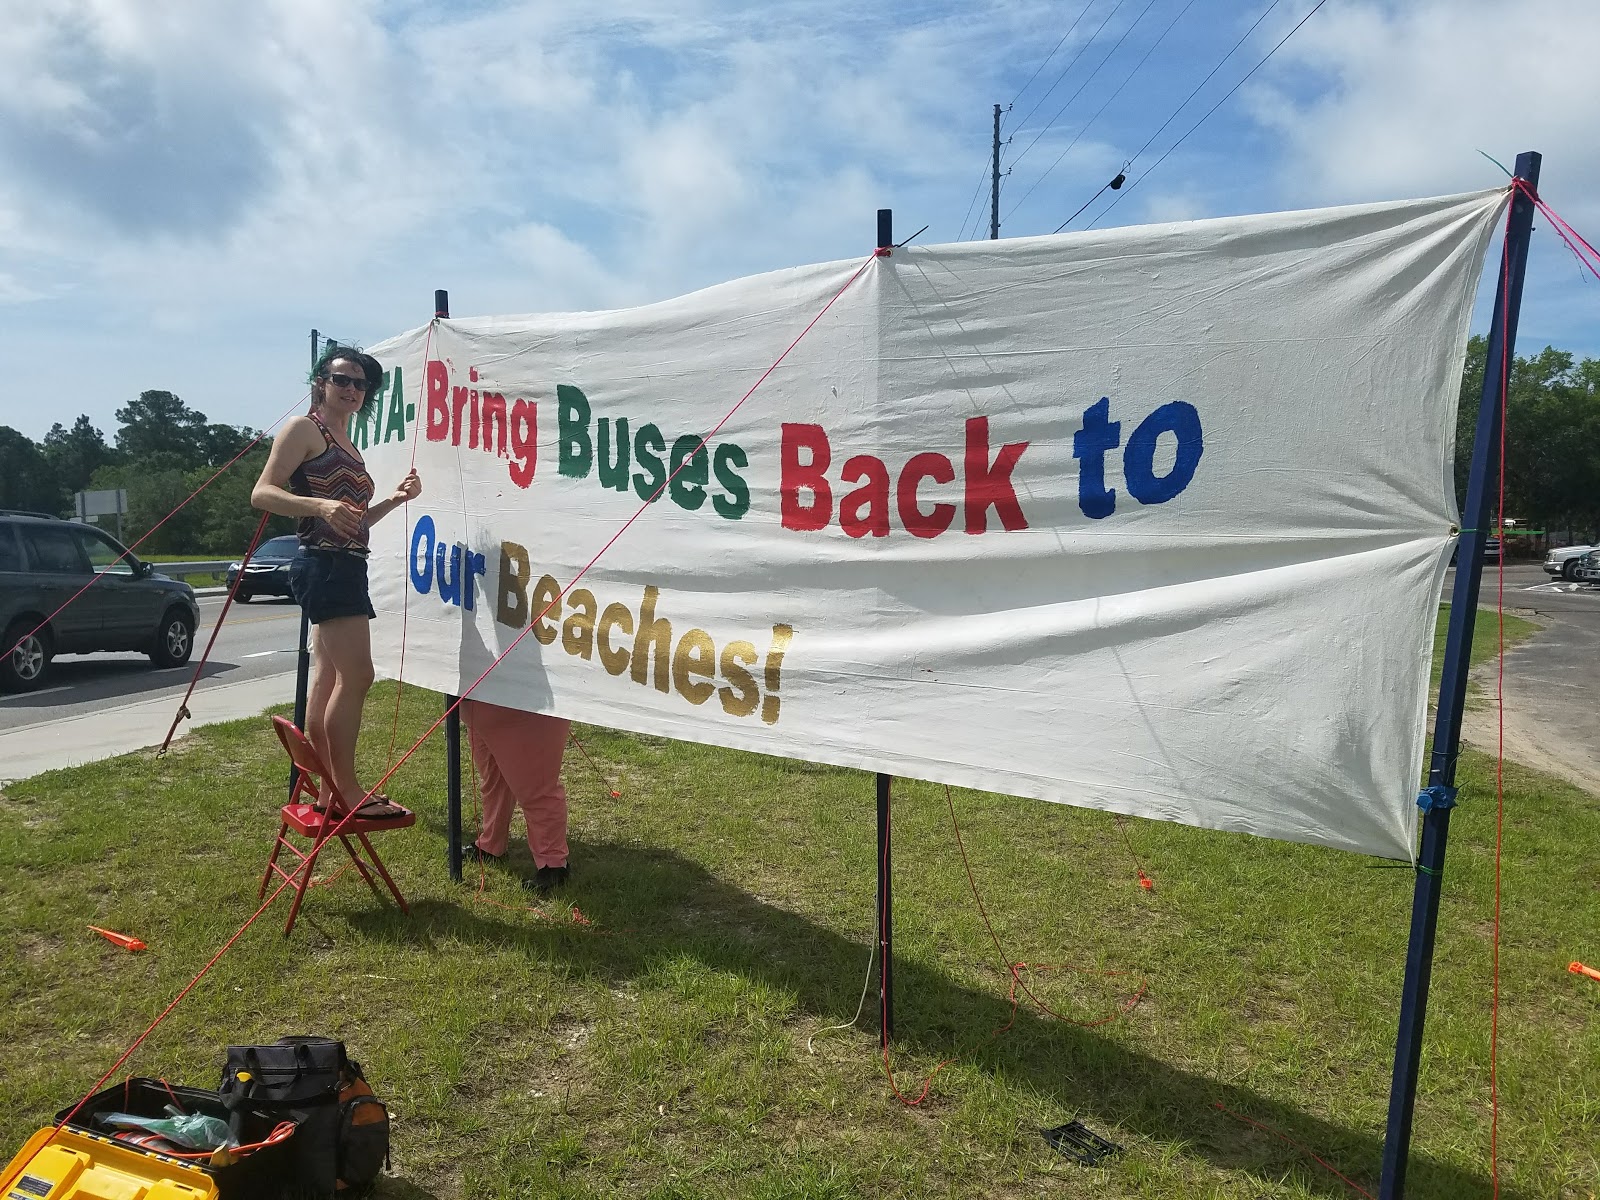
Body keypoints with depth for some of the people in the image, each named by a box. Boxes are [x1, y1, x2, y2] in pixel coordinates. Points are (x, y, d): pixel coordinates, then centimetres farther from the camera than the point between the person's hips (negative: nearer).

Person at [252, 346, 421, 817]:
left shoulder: (349, 447, 21)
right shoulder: (305, 428, -4)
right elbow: (262, 493, -13)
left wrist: (396, 498, 9)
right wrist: (321, 505, -28)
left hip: (347, 567, 9)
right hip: (324, 565, -9)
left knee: (328, 678, 11)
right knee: (356, 675, -13)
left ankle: (326, 790, 16)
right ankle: (346, 789, -6)